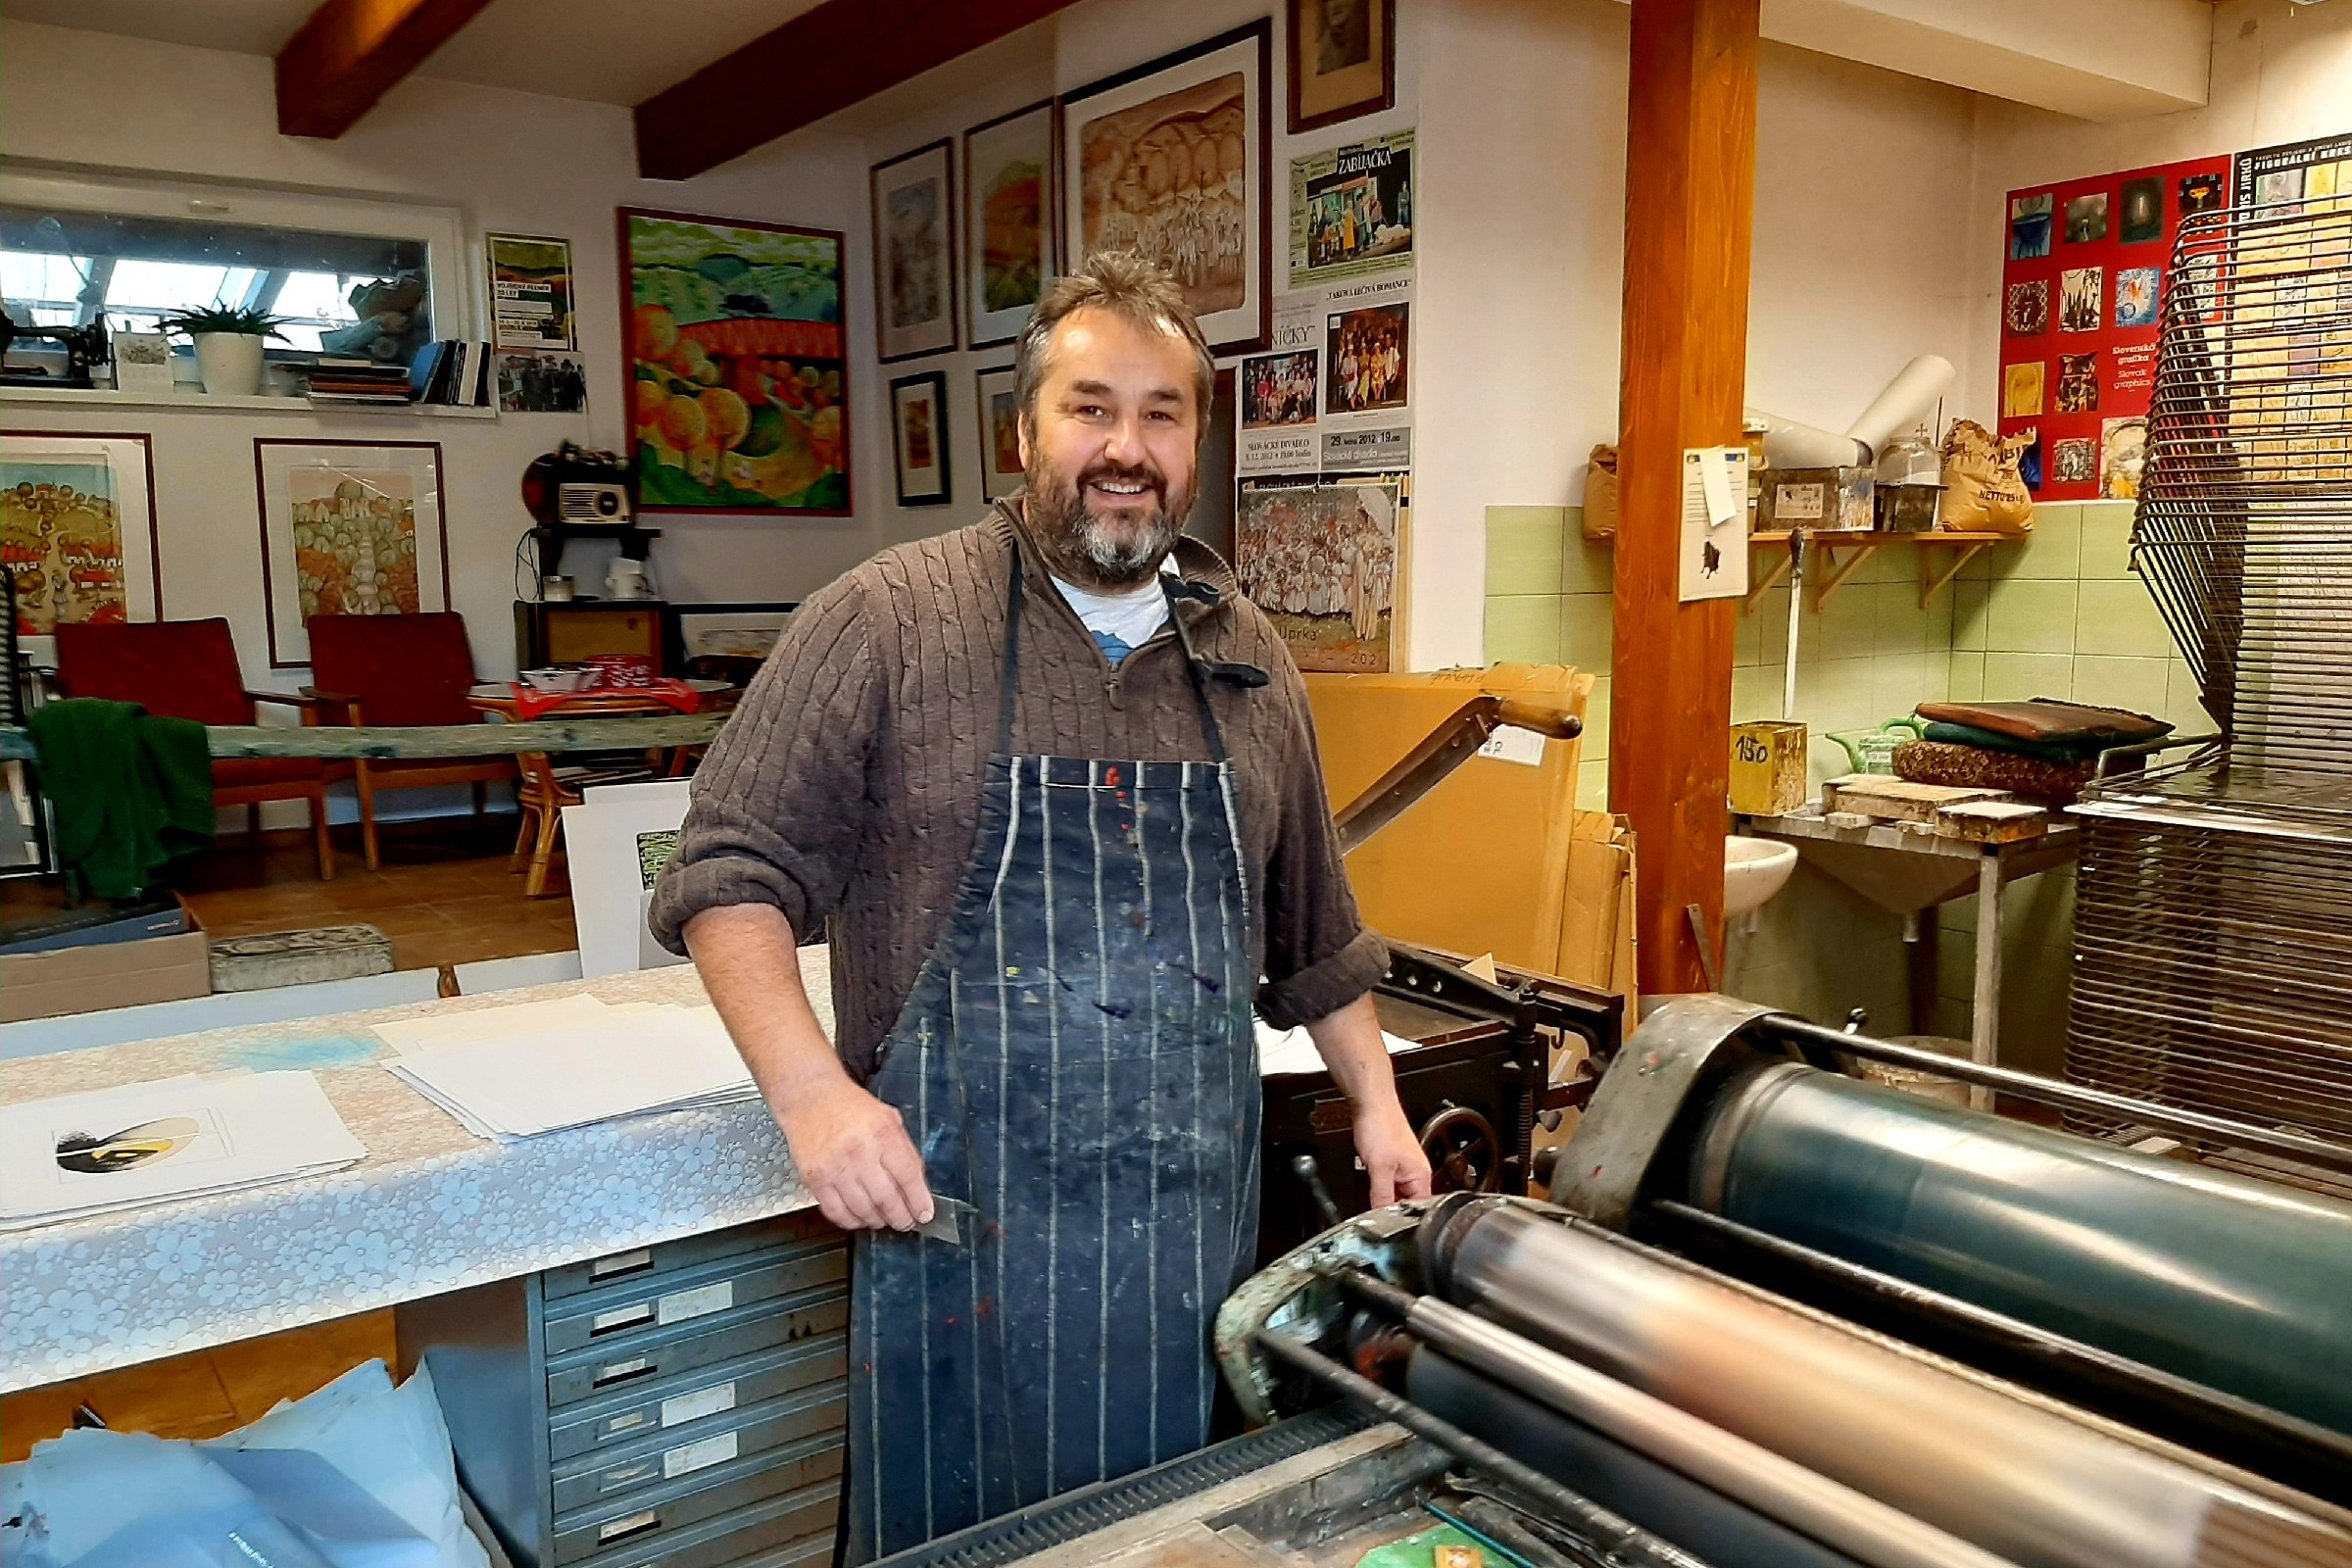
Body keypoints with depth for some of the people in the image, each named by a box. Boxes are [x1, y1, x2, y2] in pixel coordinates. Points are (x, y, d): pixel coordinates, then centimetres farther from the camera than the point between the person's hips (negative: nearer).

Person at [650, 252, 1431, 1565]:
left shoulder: (1249, 661, 8)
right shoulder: (887, 621, -8)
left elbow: (1313, 927, 17)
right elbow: (732, 876, -8)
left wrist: (1375, 1100, 15)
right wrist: (813, 1093, -19)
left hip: (1198, 1229, 5)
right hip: (957, 1214, -4)